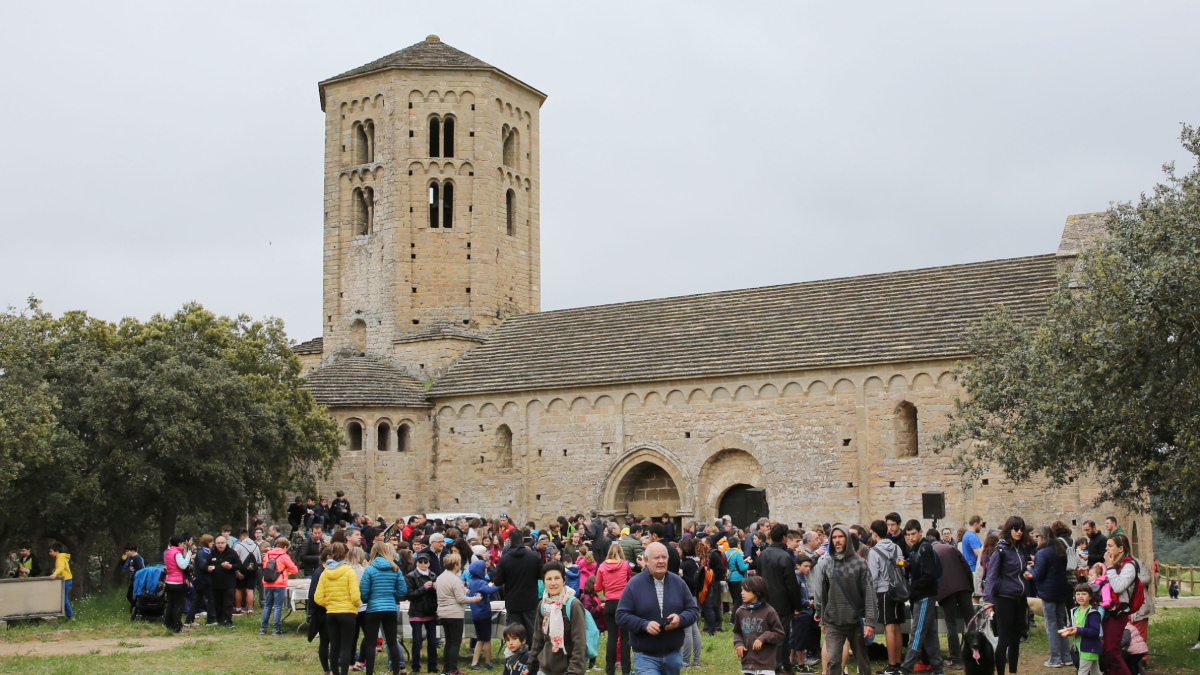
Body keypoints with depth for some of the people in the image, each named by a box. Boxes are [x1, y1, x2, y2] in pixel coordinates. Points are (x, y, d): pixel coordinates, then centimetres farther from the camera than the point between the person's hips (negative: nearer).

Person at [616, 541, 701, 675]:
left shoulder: (678, 582, 6)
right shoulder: (634, 584, -4)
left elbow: (694, 610, 9)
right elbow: (621, 615, -5)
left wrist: (680, 619, -14)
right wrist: (644, 625, -20)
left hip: (674, 655, 4)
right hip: (646, 657, -4)